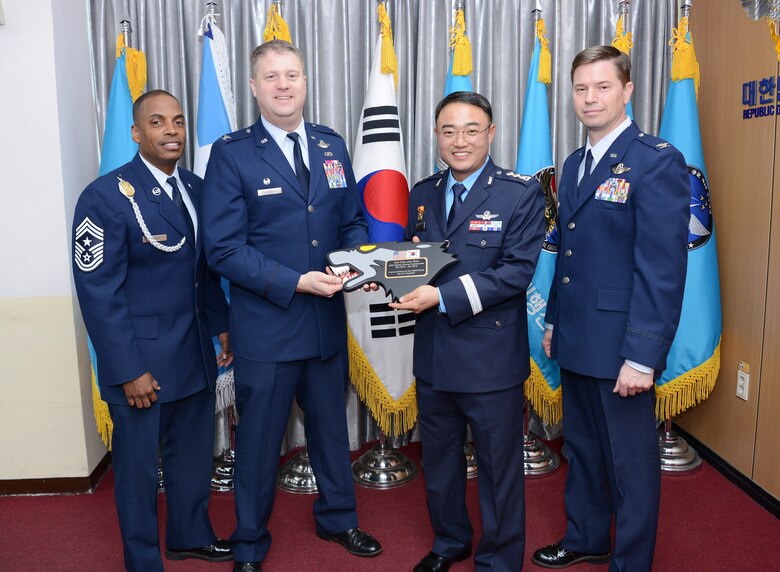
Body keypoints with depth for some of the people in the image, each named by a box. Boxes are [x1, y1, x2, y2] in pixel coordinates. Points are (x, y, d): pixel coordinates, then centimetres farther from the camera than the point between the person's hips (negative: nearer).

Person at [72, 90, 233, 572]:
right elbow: (99, 292, -15)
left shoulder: (196, 188, 5)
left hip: (196, 351, 6)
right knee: (138, 463, 12)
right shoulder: (106, 197, -14)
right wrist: (129, 370, -16)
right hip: (141, 358, -6)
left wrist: (222, 326, 8)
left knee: (194, 452, 19)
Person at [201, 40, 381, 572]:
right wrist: (295, 282, -21)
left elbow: (352, 221, 12)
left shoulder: (333, 145, 5)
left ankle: (338, 518, 44)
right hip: (266, 325, -4)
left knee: (331, 424, 21)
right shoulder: (231, 153, -9)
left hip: (328, 319, 4)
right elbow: (224, 248, -13)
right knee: (259, 438, 11)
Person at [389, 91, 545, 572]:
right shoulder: (422, 194, 8)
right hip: (433, 354, 6)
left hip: (492, 357, -5)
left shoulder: (522, 193, -8)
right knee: (439, 458, 21)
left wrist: (442, 296, -25)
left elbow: (517, 272, -18)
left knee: (499, 466, 11)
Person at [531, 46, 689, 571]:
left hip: (621, 347, -7)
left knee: (631, 462, 8)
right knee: (582, 448, 21)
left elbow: (663, 267, -18)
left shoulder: (657, 161, -13)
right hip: (575, 340, 8)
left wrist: (642, 356, -20)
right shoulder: (574, 164, 12)